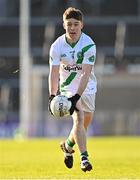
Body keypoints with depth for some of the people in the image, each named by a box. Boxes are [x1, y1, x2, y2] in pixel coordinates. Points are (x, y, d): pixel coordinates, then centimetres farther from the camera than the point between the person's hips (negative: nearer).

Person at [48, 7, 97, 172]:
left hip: (87, 88, 1)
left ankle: (68, 145, 40)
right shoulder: (57, 46, -15)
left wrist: (77, 97, -35)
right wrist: (52, 96, -30)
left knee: (85, 124, 10)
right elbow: (54, 73, -16)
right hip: (68, 88, -1)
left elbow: (86, 74, -26)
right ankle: (84, 158, -24)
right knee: (78, 119, -21)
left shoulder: (89, 44, -20)